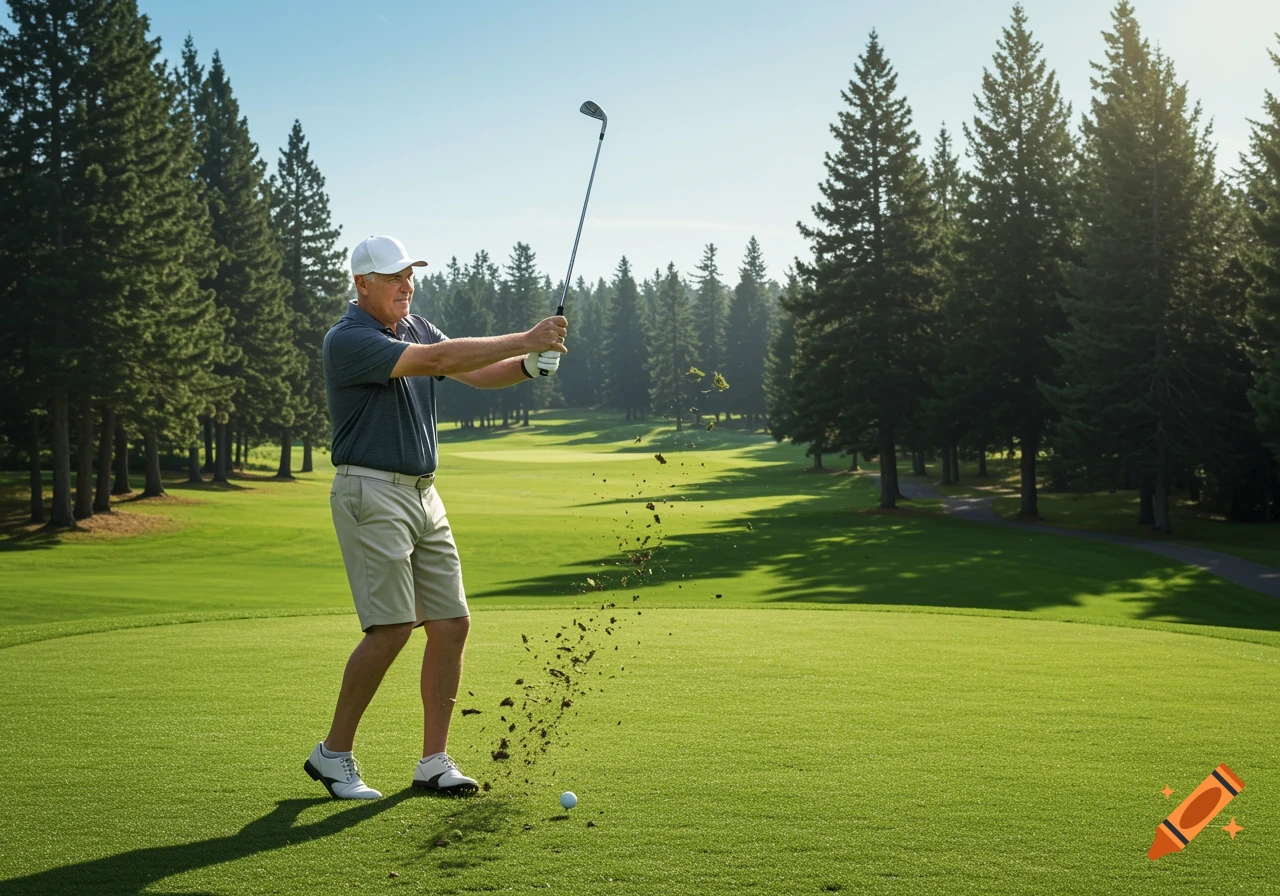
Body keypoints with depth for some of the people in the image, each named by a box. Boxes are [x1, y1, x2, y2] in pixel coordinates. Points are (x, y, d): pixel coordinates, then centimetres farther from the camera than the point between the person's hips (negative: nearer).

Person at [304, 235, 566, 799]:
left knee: (451, 624, 3)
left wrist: (530, 365, -15)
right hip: (372, 494, -8)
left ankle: (434, 763, 10)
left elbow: (476, 373, 6)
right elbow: (437, 360, -25)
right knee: (392, 629, -12)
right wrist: (523, 340, -24)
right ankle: (333, 754, 4)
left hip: (423, 494, 8)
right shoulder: (347, 340, -14)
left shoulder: (416, 328, 14)